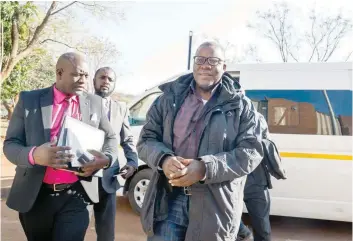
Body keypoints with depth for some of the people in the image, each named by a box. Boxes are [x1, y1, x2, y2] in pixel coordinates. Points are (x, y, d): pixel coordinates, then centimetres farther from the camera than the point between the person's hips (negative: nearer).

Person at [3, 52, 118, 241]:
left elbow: (110, 138, 13)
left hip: (75, 196, 0)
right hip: (35, 196, 0)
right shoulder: (29, 100, 0)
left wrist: (106, 159, -11)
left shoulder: (94, 103, 5)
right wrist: (34, 155, -25)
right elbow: (10, 144, -1)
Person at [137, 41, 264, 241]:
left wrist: (205, 168, -22)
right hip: (168, 200, 1)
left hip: (215, 205, -1)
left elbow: (251, 152, -6)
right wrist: (163, 159, -17)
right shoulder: (170, 97, 8)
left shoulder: (240, 106, 2)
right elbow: (146, 139, 8)